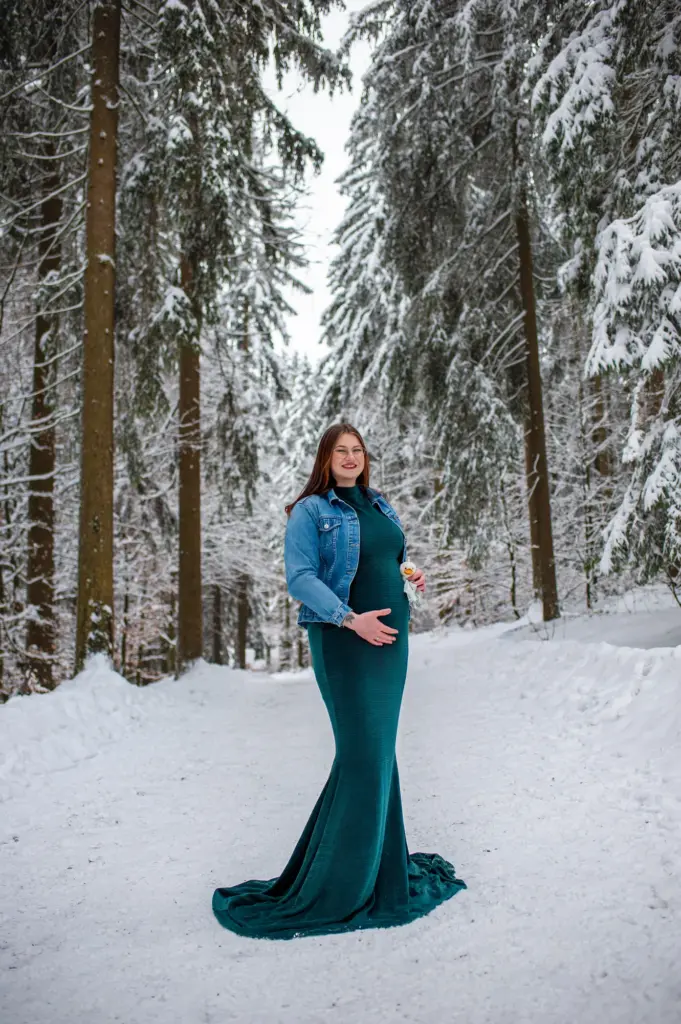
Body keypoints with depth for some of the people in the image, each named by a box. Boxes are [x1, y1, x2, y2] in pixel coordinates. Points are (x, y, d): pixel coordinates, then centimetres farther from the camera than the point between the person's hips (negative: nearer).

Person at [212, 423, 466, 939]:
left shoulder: (381, 506, 15)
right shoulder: (311, 511, -5)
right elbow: (299, 577, -13)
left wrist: (414, 576, 2)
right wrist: (351, 619, -22)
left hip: (391, 636, 7)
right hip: (343, 640, -6)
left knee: (380, 748, 12)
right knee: (363, 751, -7)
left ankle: (378, 857, 27)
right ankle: (345, 881, 7)